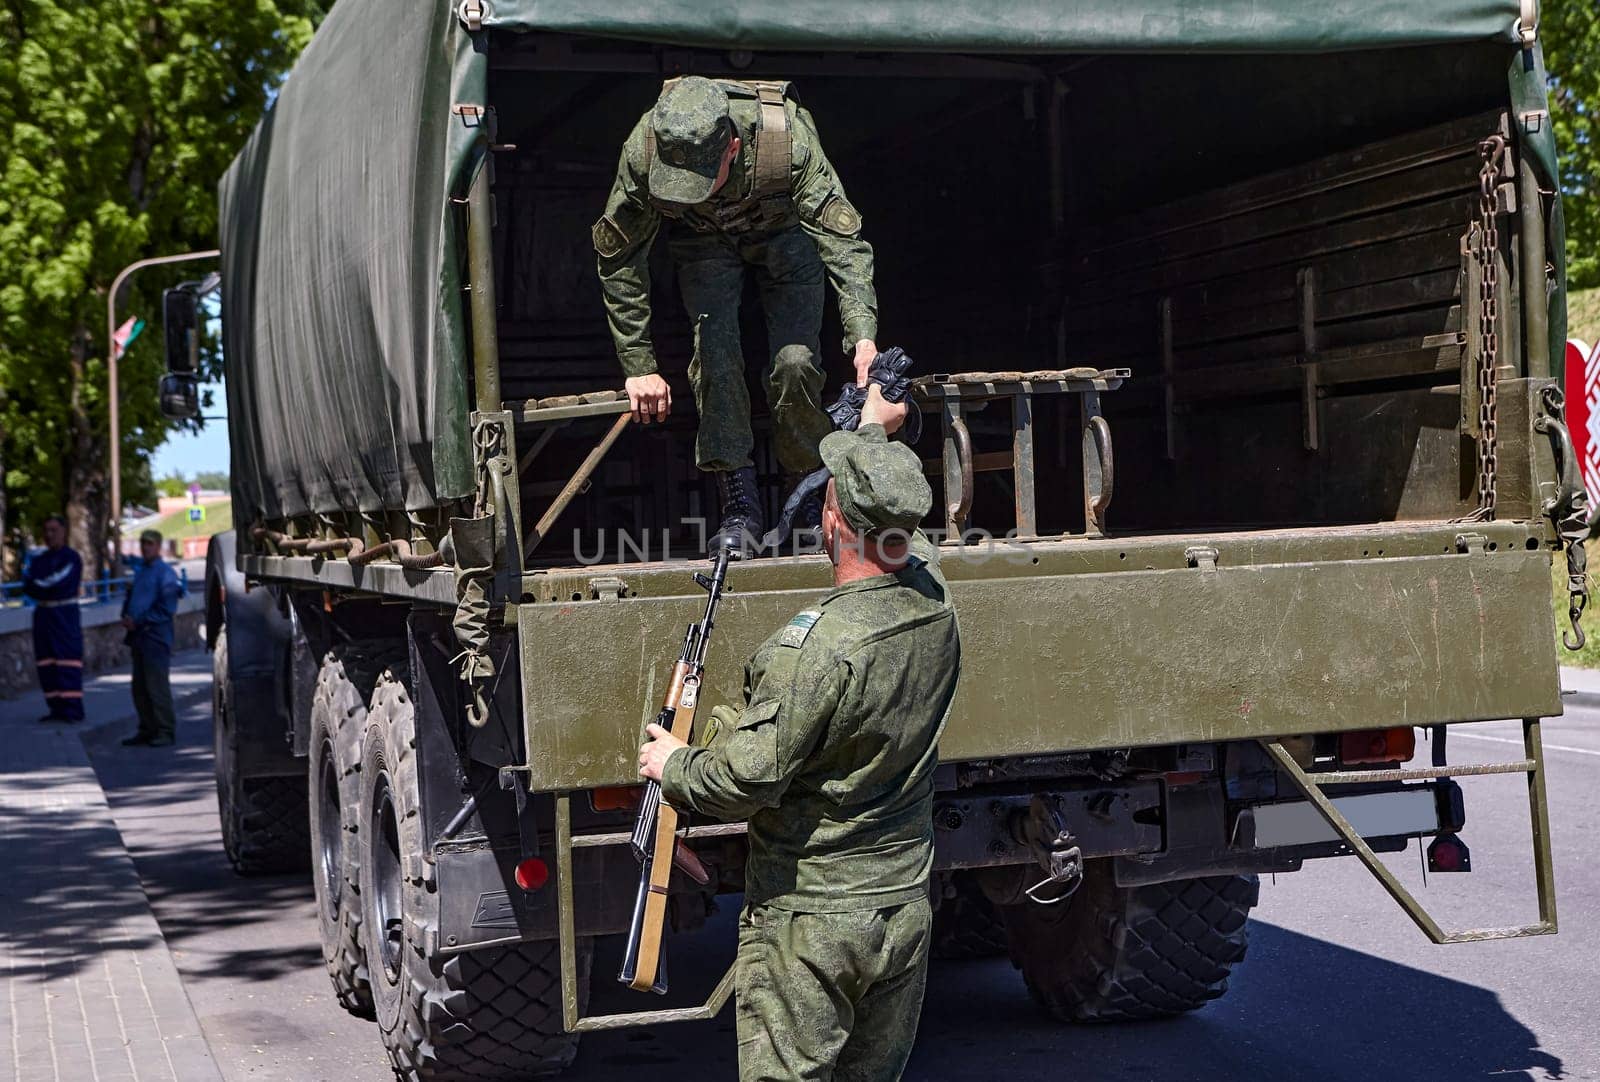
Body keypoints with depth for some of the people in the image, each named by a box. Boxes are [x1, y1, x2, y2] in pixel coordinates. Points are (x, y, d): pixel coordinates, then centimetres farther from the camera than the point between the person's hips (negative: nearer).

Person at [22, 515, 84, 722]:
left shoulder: (71, 558, -3)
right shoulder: (38, 560, 16)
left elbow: (58, 583, -14)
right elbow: (28, 587, 5)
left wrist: (37, 584, -1)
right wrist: (47, 589, -11)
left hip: (65, 614, -6)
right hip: (42, 613, 6)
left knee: (67, 662, -10)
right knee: (46, 664, 4)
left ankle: (72, 709, -10)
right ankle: (56, 708, 9)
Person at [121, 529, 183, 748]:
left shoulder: (165, 573, -8)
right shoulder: (140, 572, 17)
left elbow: (166, 609, -13)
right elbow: (130, 599, 24)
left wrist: (139, 621, -14)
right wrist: (126, 617, 4)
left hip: (156, 637, -8)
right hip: (138, 636, 8)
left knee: (157, 686, -8)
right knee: (140, 687, 10)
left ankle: (166, 732, -4)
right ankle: (147, 730, 17)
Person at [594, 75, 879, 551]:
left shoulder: (789, 140, -41)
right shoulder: (644, 150, -35)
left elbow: (845, 243, -38)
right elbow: (618, 258, -20)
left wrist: (864, 337, -53)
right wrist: (639, 366, -20)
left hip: (784, 231, -1)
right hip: (703, 240, 1)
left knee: (795, 361, -17)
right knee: (714, 348, -22)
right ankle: (739, 503, -12)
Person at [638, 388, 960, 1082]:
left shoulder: (820, 646, -27)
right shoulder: (932, 599, -5)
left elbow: (749, 780, -22)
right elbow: (896, 536, 18)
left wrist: (672, 766, -2)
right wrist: (875, 433, 33)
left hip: (808, 918, -7)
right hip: (905, 907, 7)